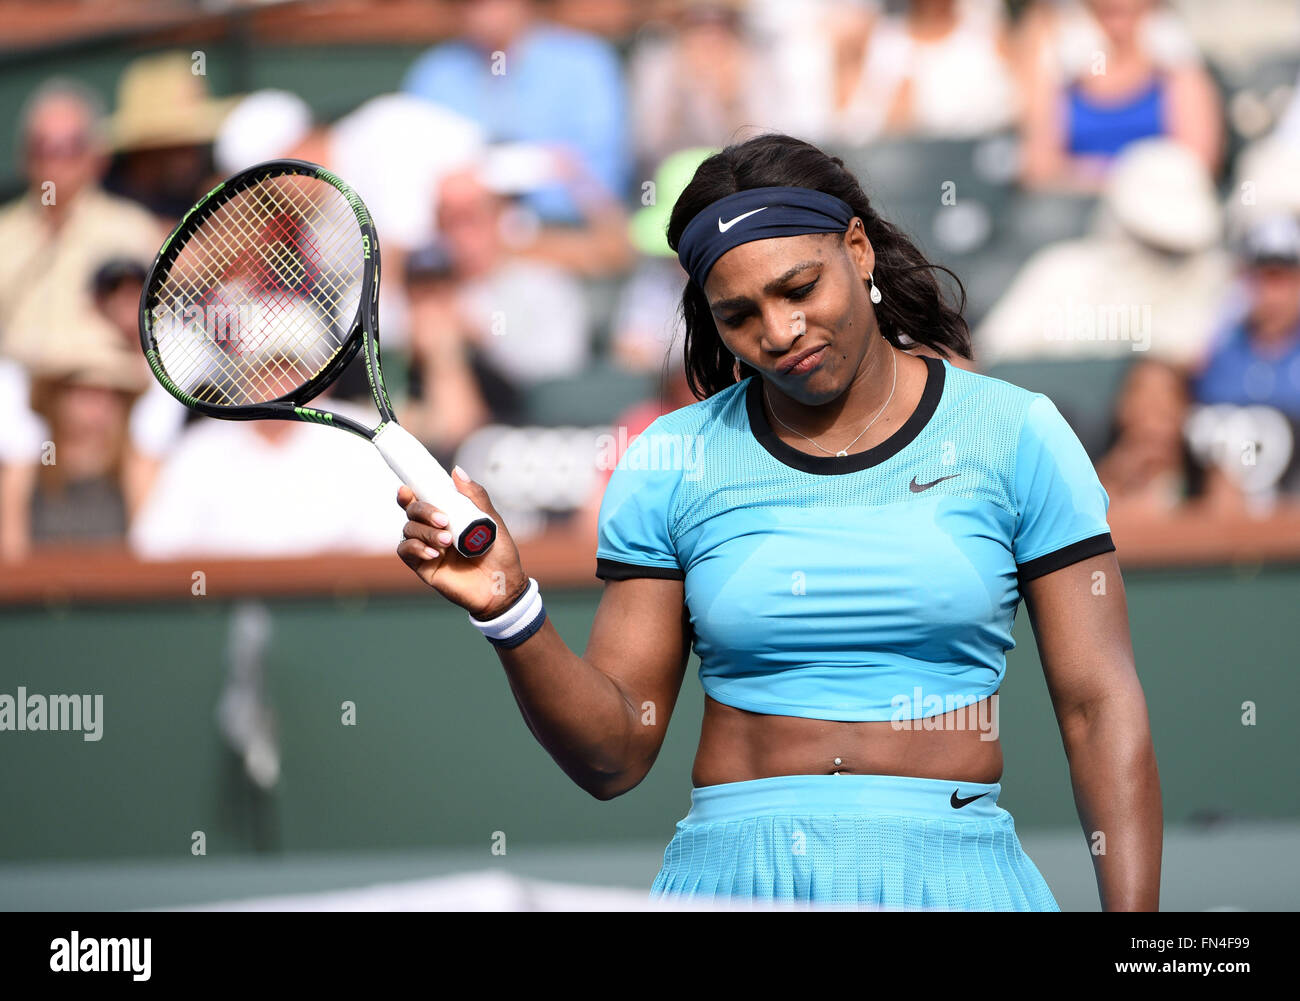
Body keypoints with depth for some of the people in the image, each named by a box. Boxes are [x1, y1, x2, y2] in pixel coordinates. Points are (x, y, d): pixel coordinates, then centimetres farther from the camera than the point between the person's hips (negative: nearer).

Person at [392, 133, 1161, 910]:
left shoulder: (1013, 433, 2)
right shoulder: (670, 462, 5)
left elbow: (1101, 708, 0)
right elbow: (615, 756, 4)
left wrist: (1132, 913, -10)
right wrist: (510, 610, -12)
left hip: (951, 875, -1)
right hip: (730, 875, 1)